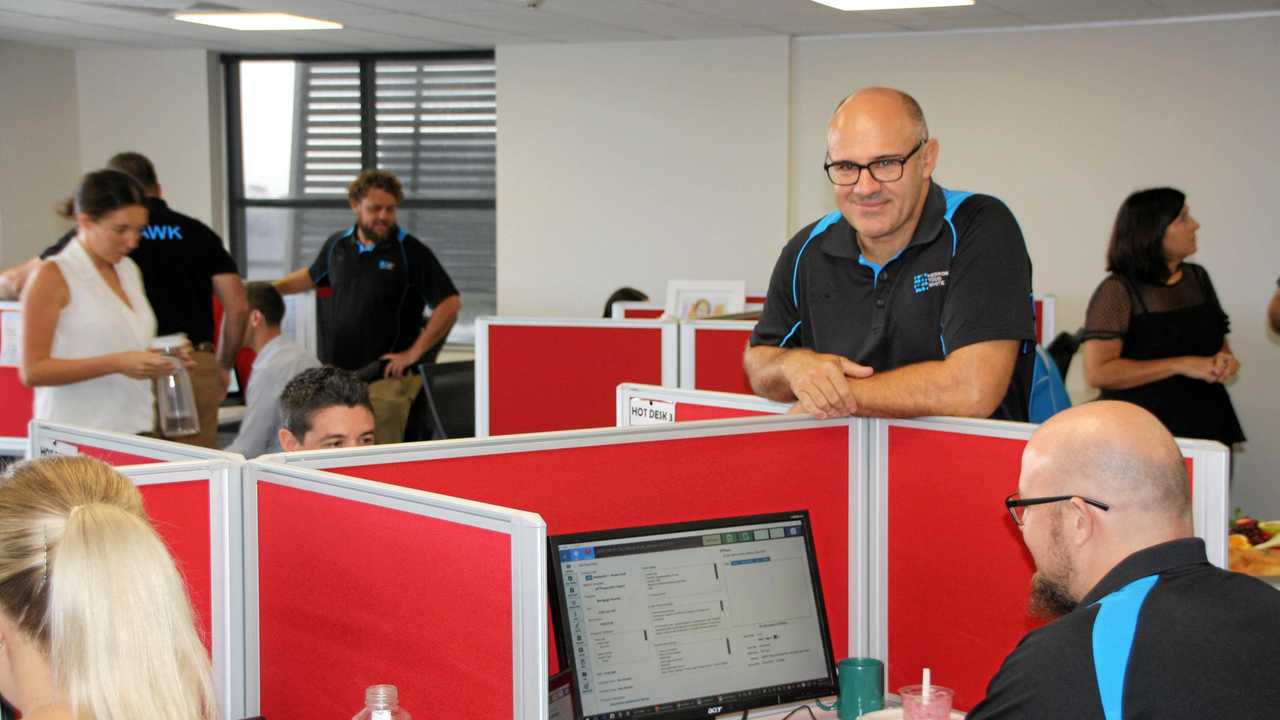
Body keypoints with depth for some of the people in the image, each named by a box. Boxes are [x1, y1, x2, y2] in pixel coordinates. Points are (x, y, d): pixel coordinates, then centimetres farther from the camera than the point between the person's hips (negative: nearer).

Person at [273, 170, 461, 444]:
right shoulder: (337, 244, 12)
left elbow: (450, 303, -8)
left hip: (383, 378, -5)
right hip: (332, 373, 5)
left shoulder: (412, 252, -5)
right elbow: (312, 276, 32)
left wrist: (413, 353, -9)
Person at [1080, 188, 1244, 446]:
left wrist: (1225, 359, -2)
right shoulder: (1118, 291, -11)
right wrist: (1181, 365, -19)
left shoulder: (1197, 277, 9)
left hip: (1207, 423, 6)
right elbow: (1097, 372, -18)